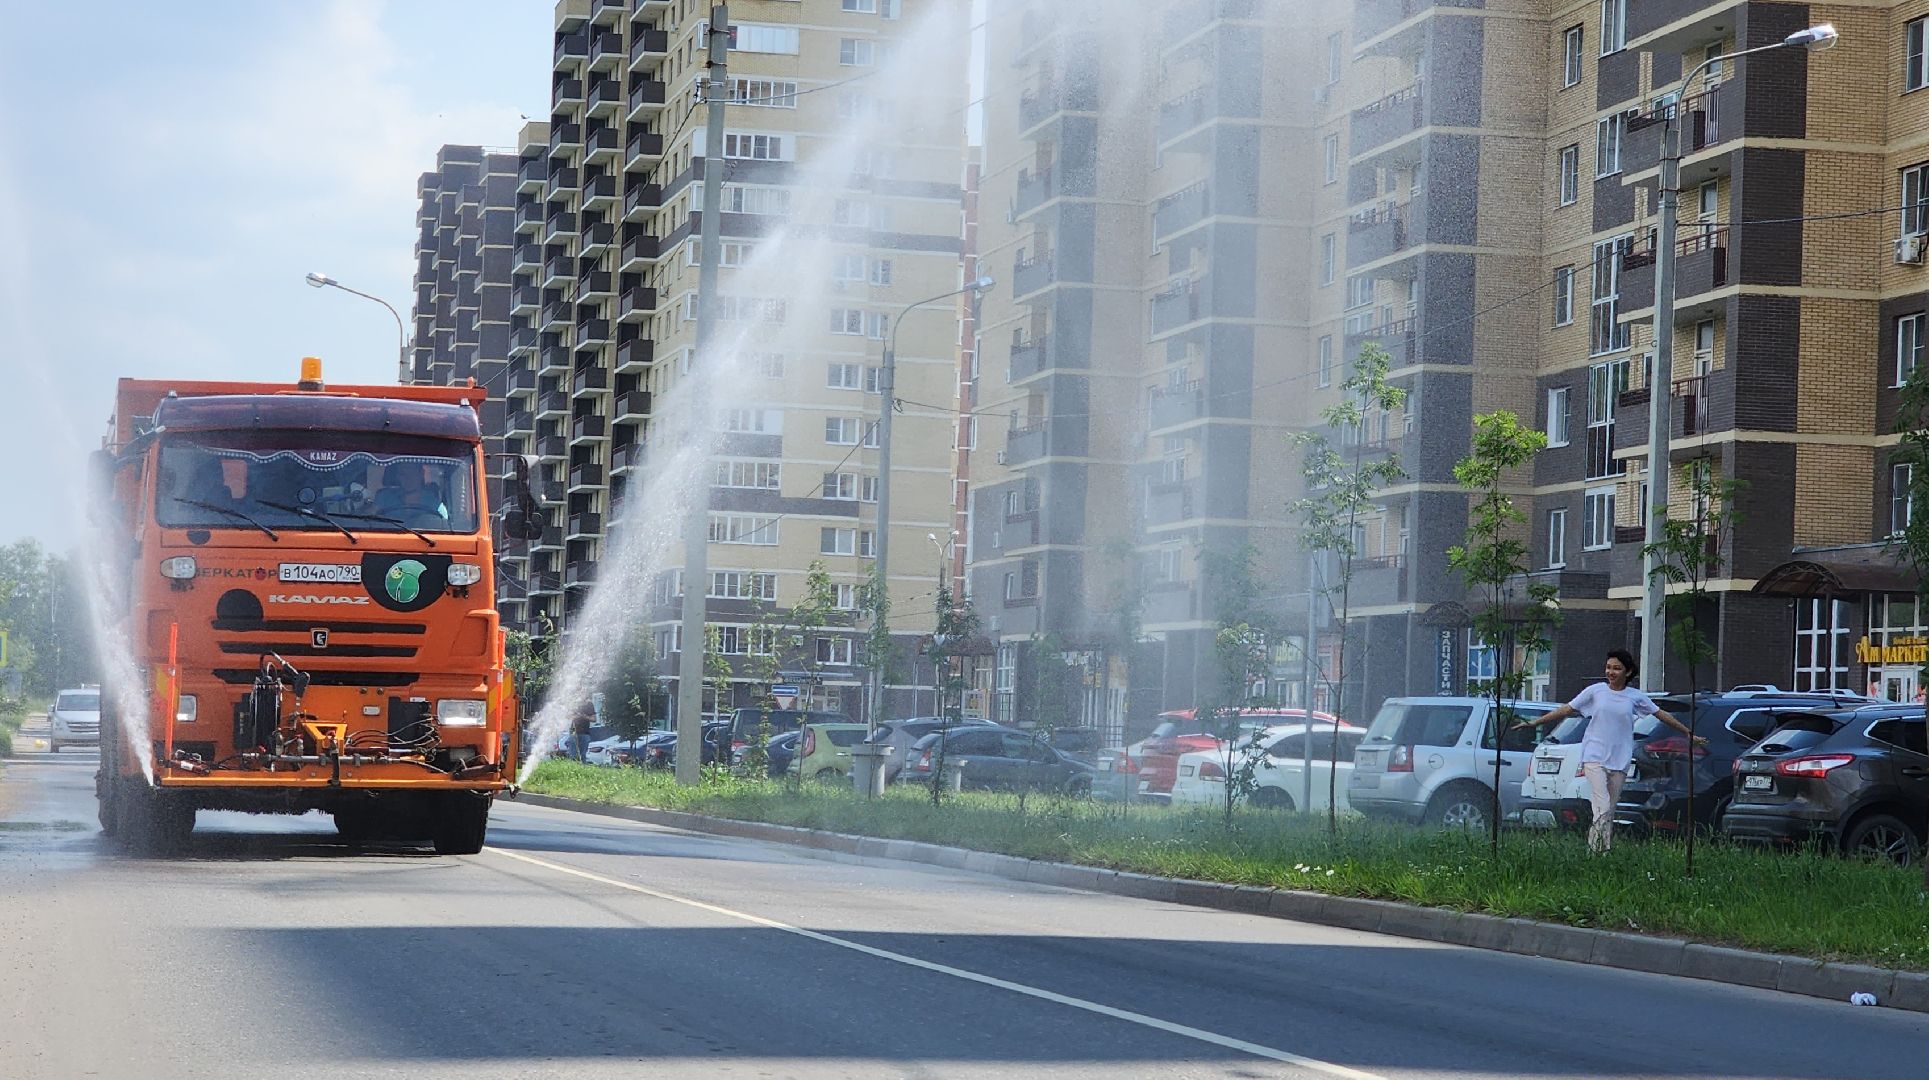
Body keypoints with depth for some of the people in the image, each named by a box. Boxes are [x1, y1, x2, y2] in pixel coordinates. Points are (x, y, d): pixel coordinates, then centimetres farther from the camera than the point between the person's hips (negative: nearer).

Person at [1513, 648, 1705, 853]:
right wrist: (1535, 722, 4)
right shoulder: (1596, 691, 3)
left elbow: (1662, 715, 17)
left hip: (1619, 761, 2)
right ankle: (1598, 851, -18)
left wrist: (1689, 734, 22)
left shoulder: (1635, 696, 7)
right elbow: (1567, 710, 7)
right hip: (1594, 757, -2)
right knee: (1602, 809, -18)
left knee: (1609, 813, 3)